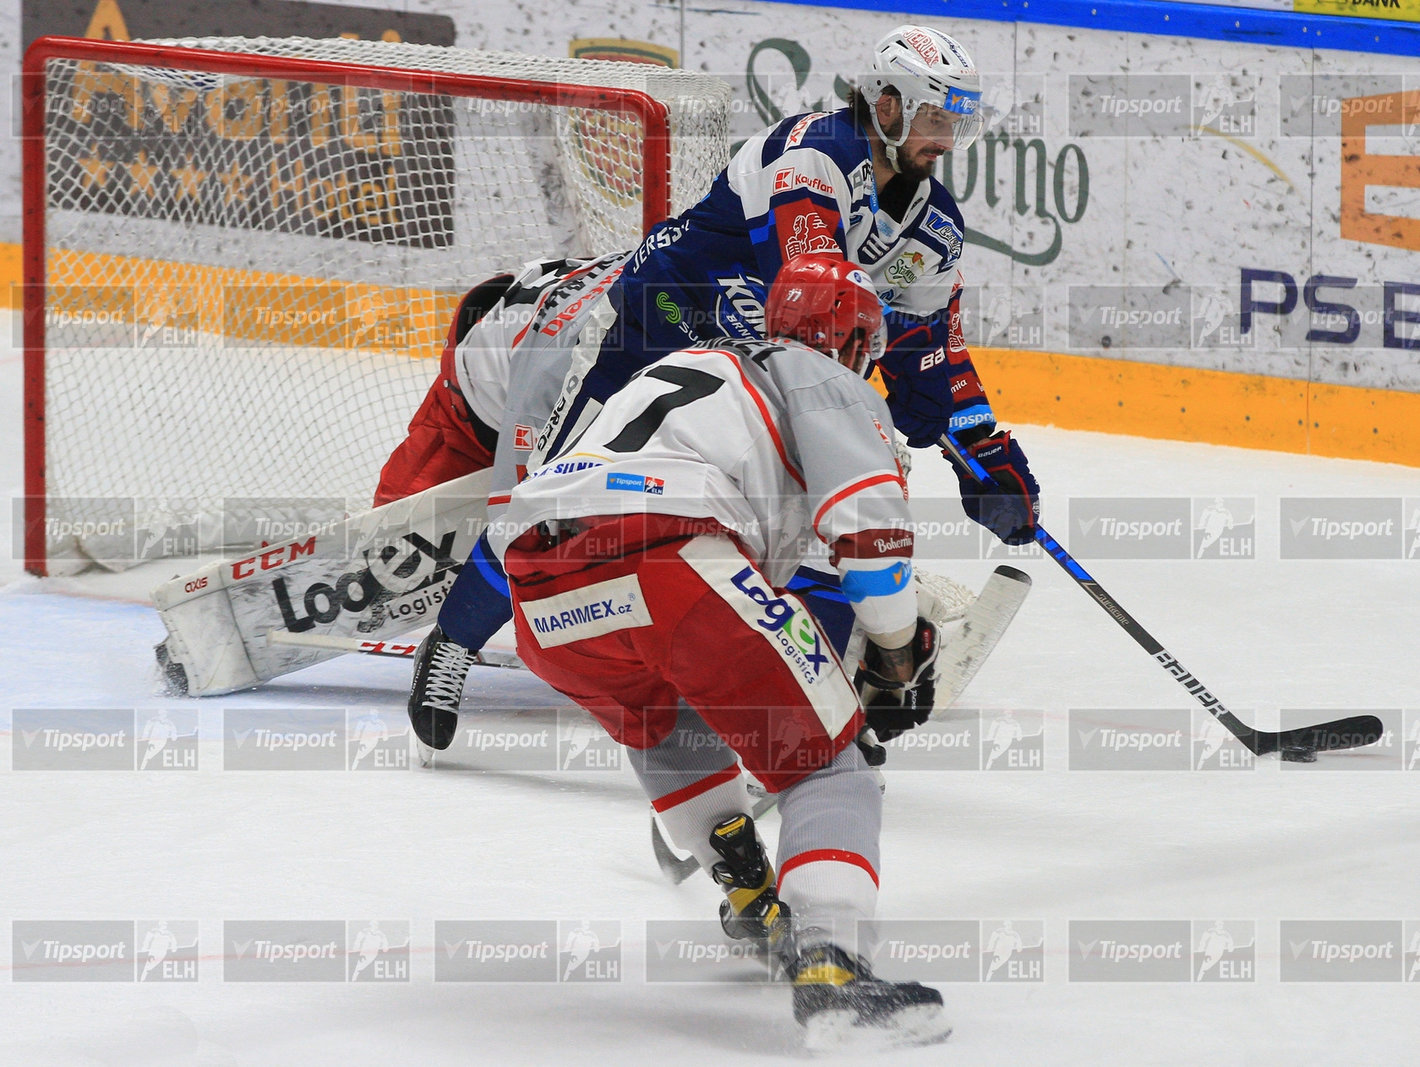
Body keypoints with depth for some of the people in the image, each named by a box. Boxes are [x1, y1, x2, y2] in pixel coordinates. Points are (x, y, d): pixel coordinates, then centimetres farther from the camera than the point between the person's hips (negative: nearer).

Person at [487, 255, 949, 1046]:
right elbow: (869, 523, 2)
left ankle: (752, 900, 35)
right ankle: (827, 965, -18)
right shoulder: (826, 382, 19)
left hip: (543, 597, 7)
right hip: (669, 557, -7)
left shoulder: (688, 369, 41)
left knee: (666, 720, 37)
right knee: (825, 761, 1)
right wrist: (899, 646, 16)